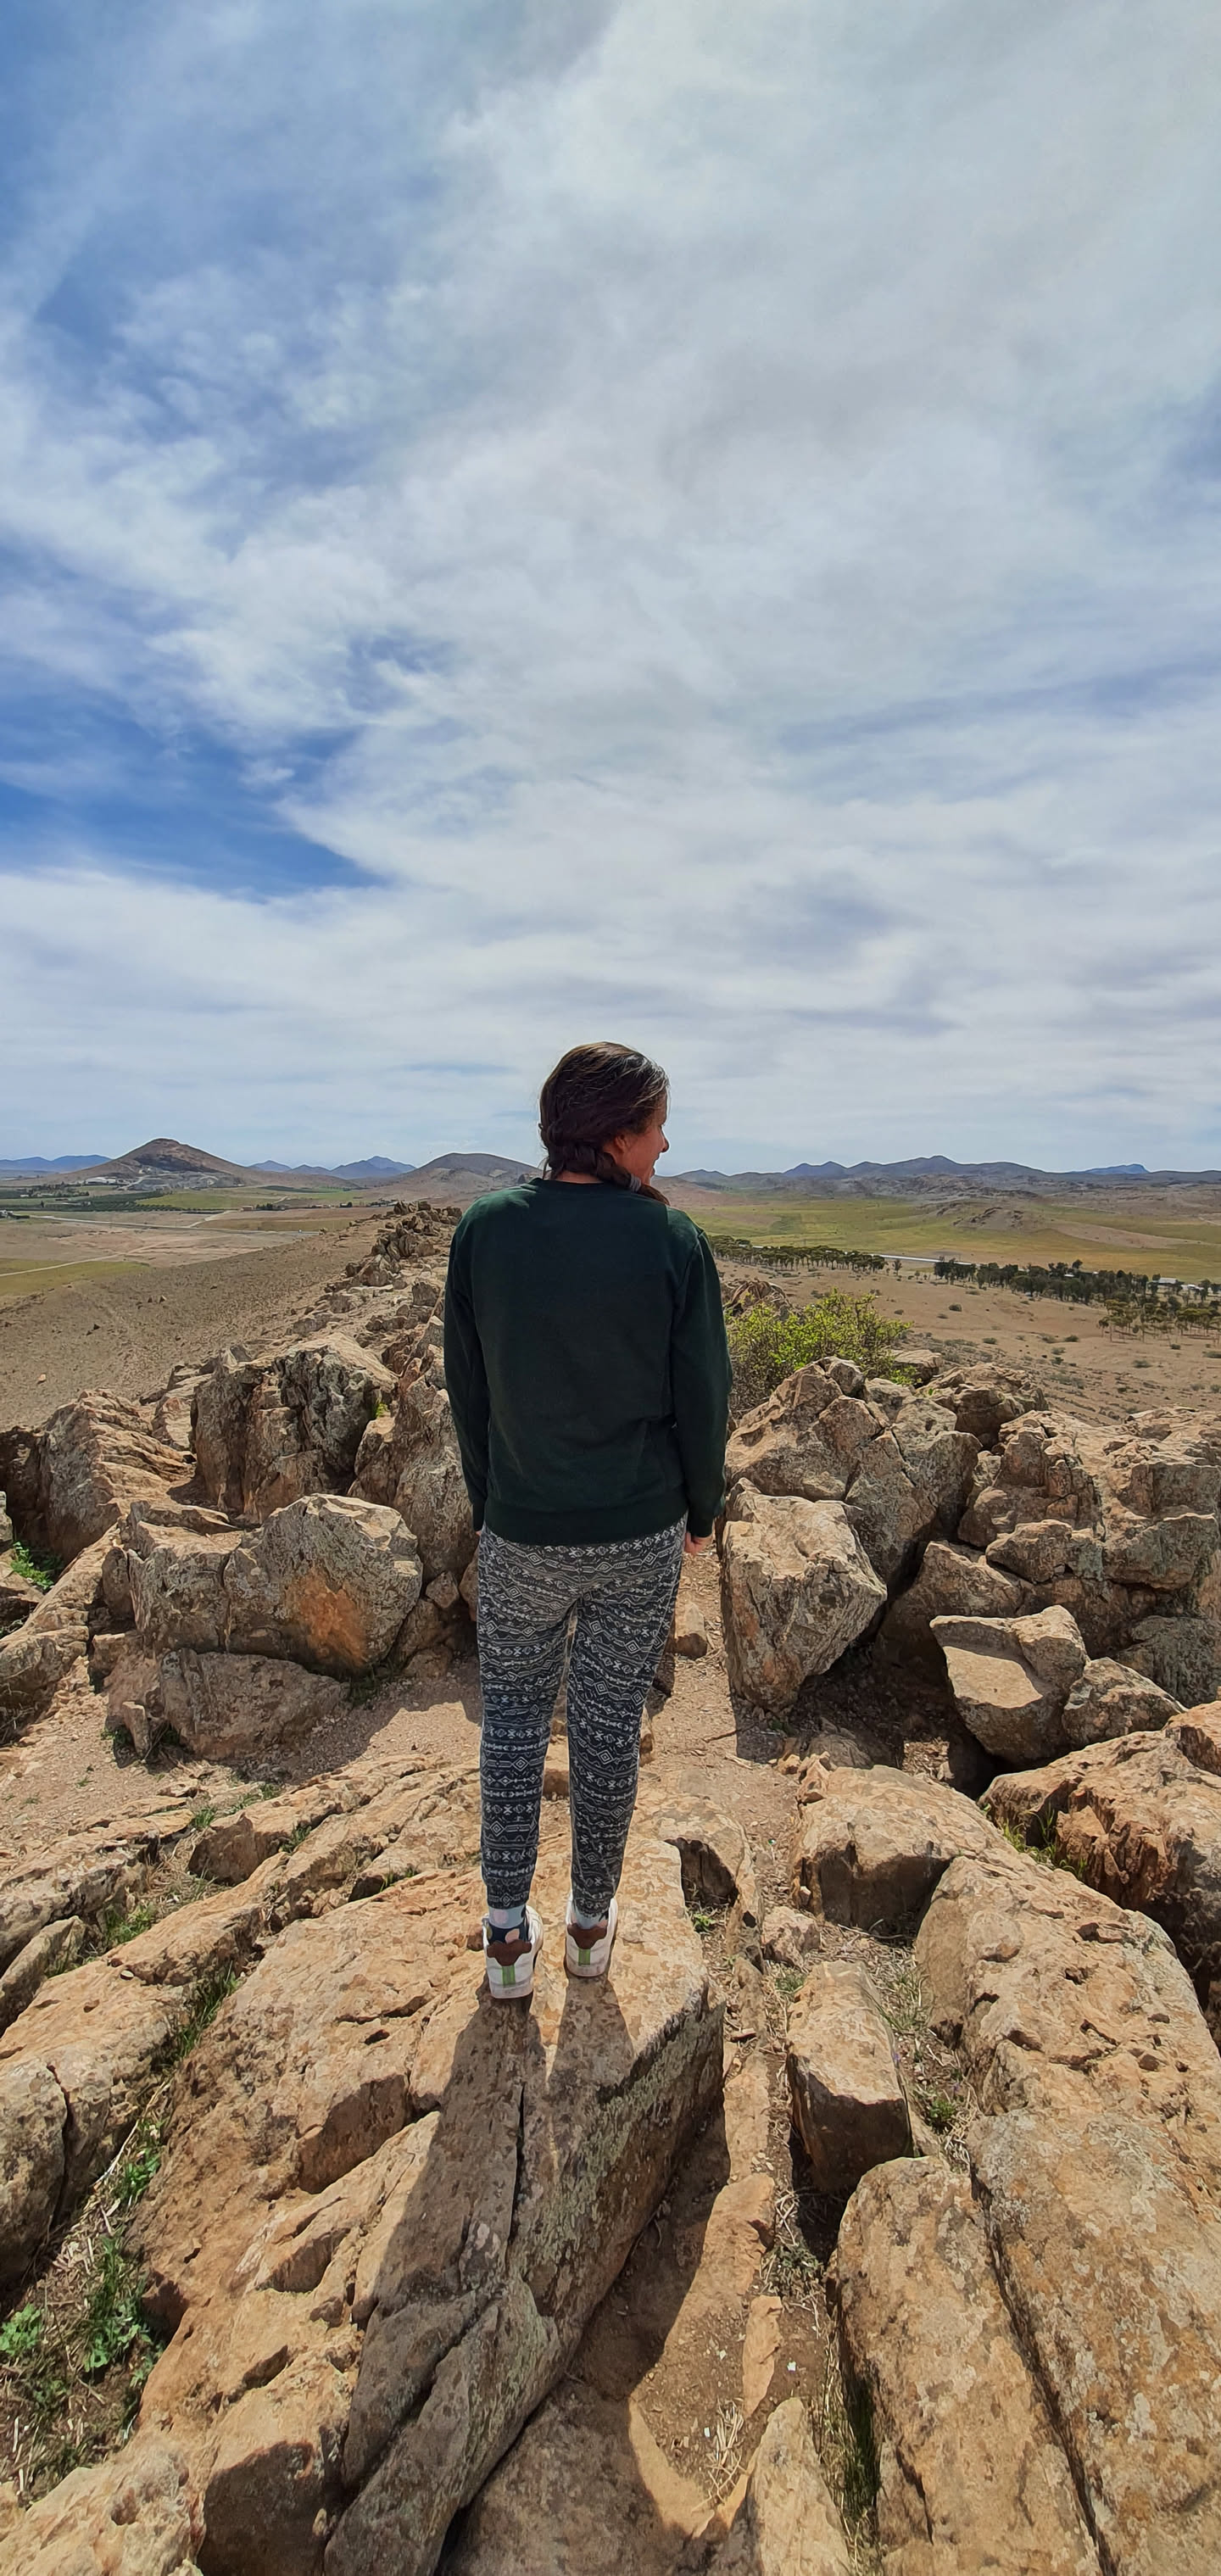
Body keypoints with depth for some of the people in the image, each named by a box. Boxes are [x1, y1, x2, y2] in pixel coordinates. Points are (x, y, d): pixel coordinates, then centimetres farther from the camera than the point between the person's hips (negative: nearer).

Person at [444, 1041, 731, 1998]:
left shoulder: (485, 1229, -11)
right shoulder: (671, 1241, -15)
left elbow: (467, 1388, -2)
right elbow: (703, 1397, -8)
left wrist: (488, 1500, 12)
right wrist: (701, 1508, 9)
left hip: (522, 1533, 1)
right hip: (641, 1533, 0)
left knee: (513, 1722, 21)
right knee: (610, 1728, 18)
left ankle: (509, 1936, 34)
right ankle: (592, 1924, 40)